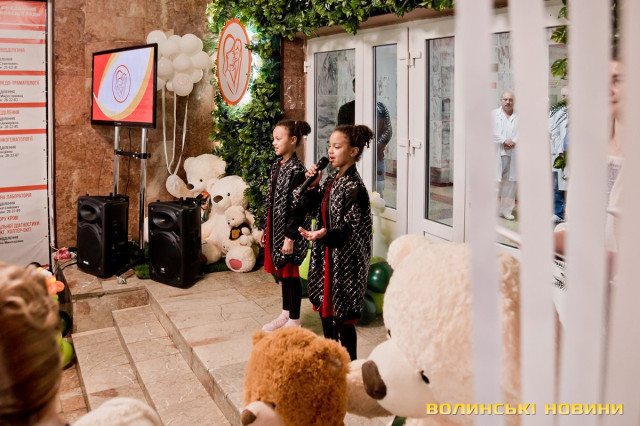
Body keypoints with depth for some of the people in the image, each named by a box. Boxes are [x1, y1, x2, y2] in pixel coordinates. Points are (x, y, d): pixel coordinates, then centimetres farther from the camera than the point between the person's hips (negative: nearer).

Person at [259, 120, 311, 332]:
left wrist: (290, 237, -19)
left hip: (288, 229, -8)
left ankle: (294, 320, 15)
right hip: (275, 226, 8)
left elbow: (297, 207, -19)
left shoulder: (296, 170, -17)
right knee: (282, 272, 17)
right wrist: (264, 227, 16)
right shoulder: (277, 165, 9)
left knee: (290, 274, 2)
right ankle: (285, 313, 31)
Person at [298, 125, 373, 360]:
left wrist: (325, 234, -40)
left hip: (345, 262, -9)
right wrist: (312, 185, 0)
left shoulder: (354, 186, -19)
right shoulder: (332, 179, 8)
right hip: (326, 256, 9)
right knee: (325, 309, 19)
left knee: (343, 317, 1)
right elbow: (313, 207, 15)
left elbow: (349, 229, -22)